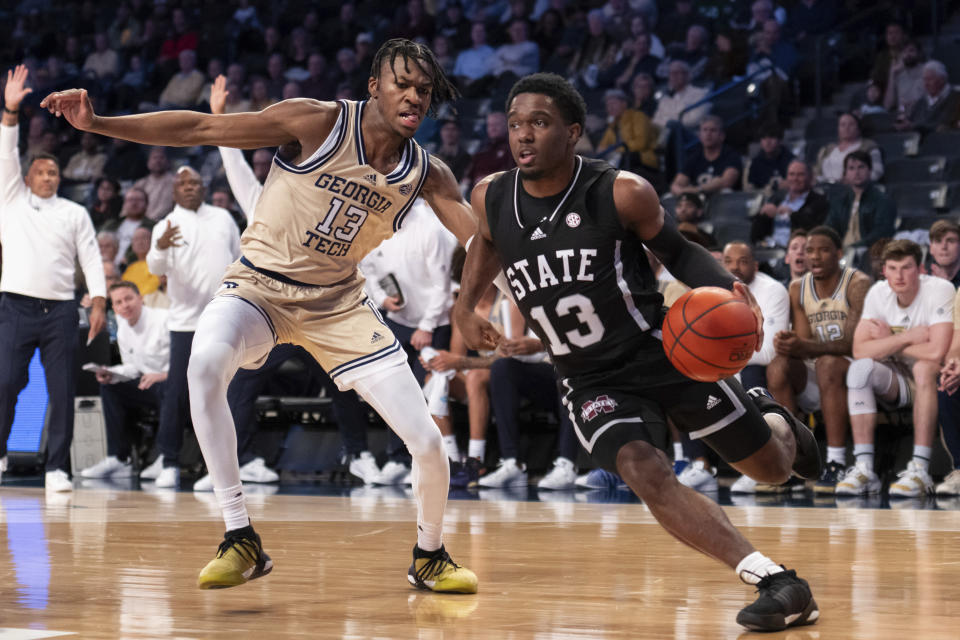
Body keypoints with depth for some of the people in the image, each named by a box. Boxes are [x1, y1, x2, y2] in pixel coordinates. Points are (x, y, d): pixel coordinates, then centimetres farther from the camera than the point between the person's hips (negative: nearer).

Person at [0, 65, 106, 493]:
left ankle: (56, 468, 0)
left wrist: (98, 302, -4)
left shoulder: (75, 213, 14)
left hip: (60, 309, 1)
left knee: (62, 390, -3)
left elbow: (91, 259, 9)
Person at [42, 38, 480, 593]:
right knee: (206, 364, -37)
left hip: (340, 302, 3)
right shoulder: (319, 122, -16)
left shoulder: (428, 174, -5)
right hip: (261, 286, -3)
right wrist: (96, 123, -23)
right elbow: (202, 129, -17)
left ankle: (430, 557, 24)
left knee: (429, 444, -7)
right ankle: (242, 541, -27)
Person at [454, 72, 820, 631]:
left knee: (772, 467, 8)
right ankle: (776, 583, -27)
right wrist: (467, 306, 7)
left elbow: (678, 252, -2)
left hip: (666, 353, -1)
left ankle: (772, 419, 49)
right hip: (592, 384, 2)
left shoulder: (622, 193, -17)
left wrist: (728, 290, -20)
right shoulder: (492, 199, -7)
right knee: (644, 472, -28)